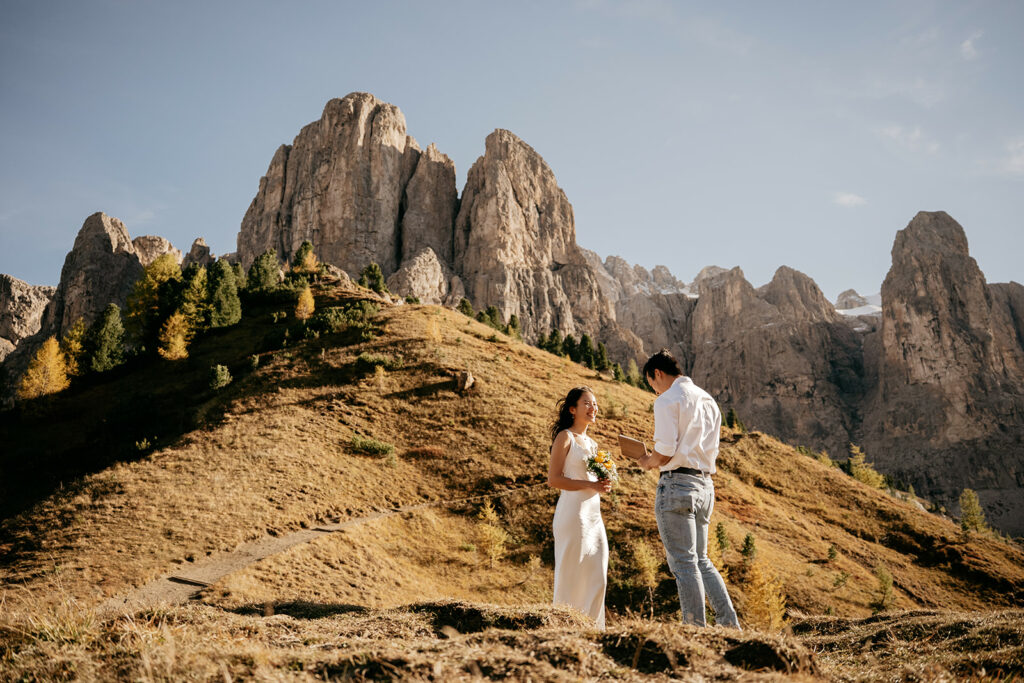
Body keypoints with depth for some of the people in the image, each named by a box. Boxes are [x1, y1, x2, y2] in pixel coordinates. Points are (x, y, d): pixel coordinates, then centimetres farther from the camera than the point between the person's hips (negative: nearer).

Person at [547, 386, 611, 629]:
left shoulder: (591, 443, 18)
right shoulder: (565, 437, -5)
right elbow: (553, 479, -13)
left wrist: (603, 485, 4)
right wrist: (590, 485, -18)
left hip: (594, 515, 8)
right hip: (573, 515, -8)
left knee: (597, 579, 8)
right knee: (571, 578, -2)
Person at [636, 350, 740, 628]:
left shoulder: (668, 400, -9)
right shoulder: (707, 399, 18)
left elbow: (665, 452, -17)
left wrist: (648, 461, 4)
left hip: (677, 483, -9)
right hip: (705, 483, 9)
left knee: (684, 562, -3)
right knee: (701, 560, 17)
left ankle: (696, 627, 0)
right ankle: (729, 622, 13)